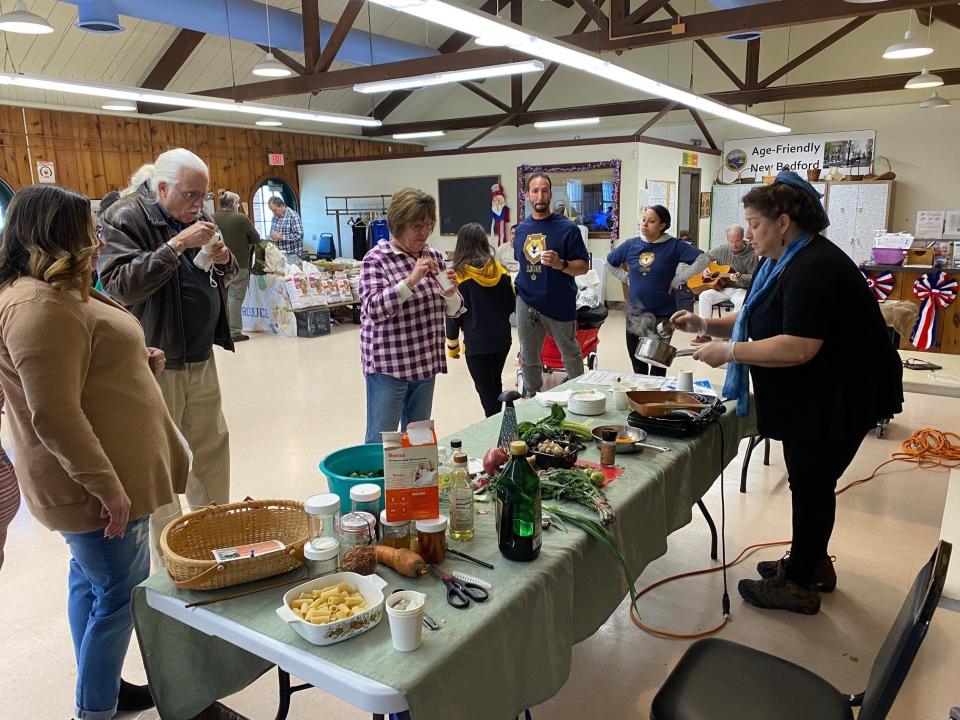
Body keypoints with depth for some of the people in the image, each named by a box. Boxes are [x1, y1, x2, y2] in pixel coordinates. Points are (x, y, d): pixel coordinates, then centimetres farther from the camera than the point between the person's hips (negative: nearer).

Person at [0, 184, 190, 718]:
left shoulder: (53, 294, 10)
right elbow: (54, 417, -28)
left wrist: (134, 357, 16)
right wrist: (107, 486, -25)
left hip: (92, 476, 11)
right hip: (96, 483, -11)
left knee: (91, 580, 20)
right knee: (122, 595, 2)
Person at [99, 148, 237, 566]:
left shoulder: (194, 217, 12)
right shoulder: (126, 218, -10)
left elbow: (225, 278, 21)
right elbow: (120, 285, -23)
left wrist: (224, 260, -3)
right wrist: (177, 245, -26)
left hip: (201, 358, 7)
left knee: (212, 449, 14)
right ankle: (168, 562, 14)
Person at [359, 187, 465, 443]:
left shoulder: (434, 256, 8)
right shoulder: (377, 259, -9)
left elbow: (453, 310, 10)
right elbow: (373, 309, -21)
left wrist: (450, 293, -12)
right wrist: (411, 280, -27)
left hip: (426, 362, 6)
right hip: (388, 365, -6)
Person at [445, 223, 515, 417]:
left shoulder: (459, 274, -12)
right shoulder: (500, 270, 0)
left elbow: (454, 313, -8)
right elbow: (512, 305, 9)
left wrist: (452, 344, 4)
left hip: (477, 342, -5)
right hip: (503, 338, 5)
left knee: (486, 392, 4)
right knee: (496, 384, 23)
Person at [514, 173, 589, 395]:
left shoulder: (567, 228, -7)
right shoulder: (521, 229, 7)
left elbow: (583, 266, -9)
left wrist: (561, 264, -26)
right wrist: (517, 286, 11)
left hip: (559, 304, -4)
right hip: (527, 302, 4)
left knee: (571, 355, 12)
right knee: (528, 359, 12)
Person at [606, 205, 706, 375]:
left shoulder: (674, 246, -8)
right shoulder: (630, 245, 3)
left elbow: (702, 260, -13)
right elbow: (609, 263, 17)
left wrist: (676, 280, -13)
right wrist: (627, 278, 5)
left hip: (662, 314, -3)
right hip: (634, 314, 4)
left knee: (658, 366, 5)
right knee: (637, 365, 15)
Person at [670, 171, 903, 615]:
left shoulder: (813, 268, -24)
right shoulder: (782, 262, 9)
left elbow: (798, 347, -33)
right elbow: (754, 321, 15)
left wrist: (728, 352, -27)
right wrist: (707, 325, -1)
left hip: (838, 399, -10)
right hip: (808, 397, 10)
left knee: (811, 483, 1)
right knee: (807, 480, 19)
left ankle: (799, 584, 17)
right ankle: (812, 564, 36)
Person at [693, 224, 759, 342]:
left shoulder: (752, 255, -7)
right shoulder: (722, 250, 6)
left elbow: (754, 278, -9)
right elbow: (705, 256, 19)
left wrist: (740, 278, -28)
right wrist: (704, 269, 0)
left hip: (740, 289, -4)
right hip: (721, 288, 4)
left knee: (741, 301, -38)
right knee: (704, 296, -23)